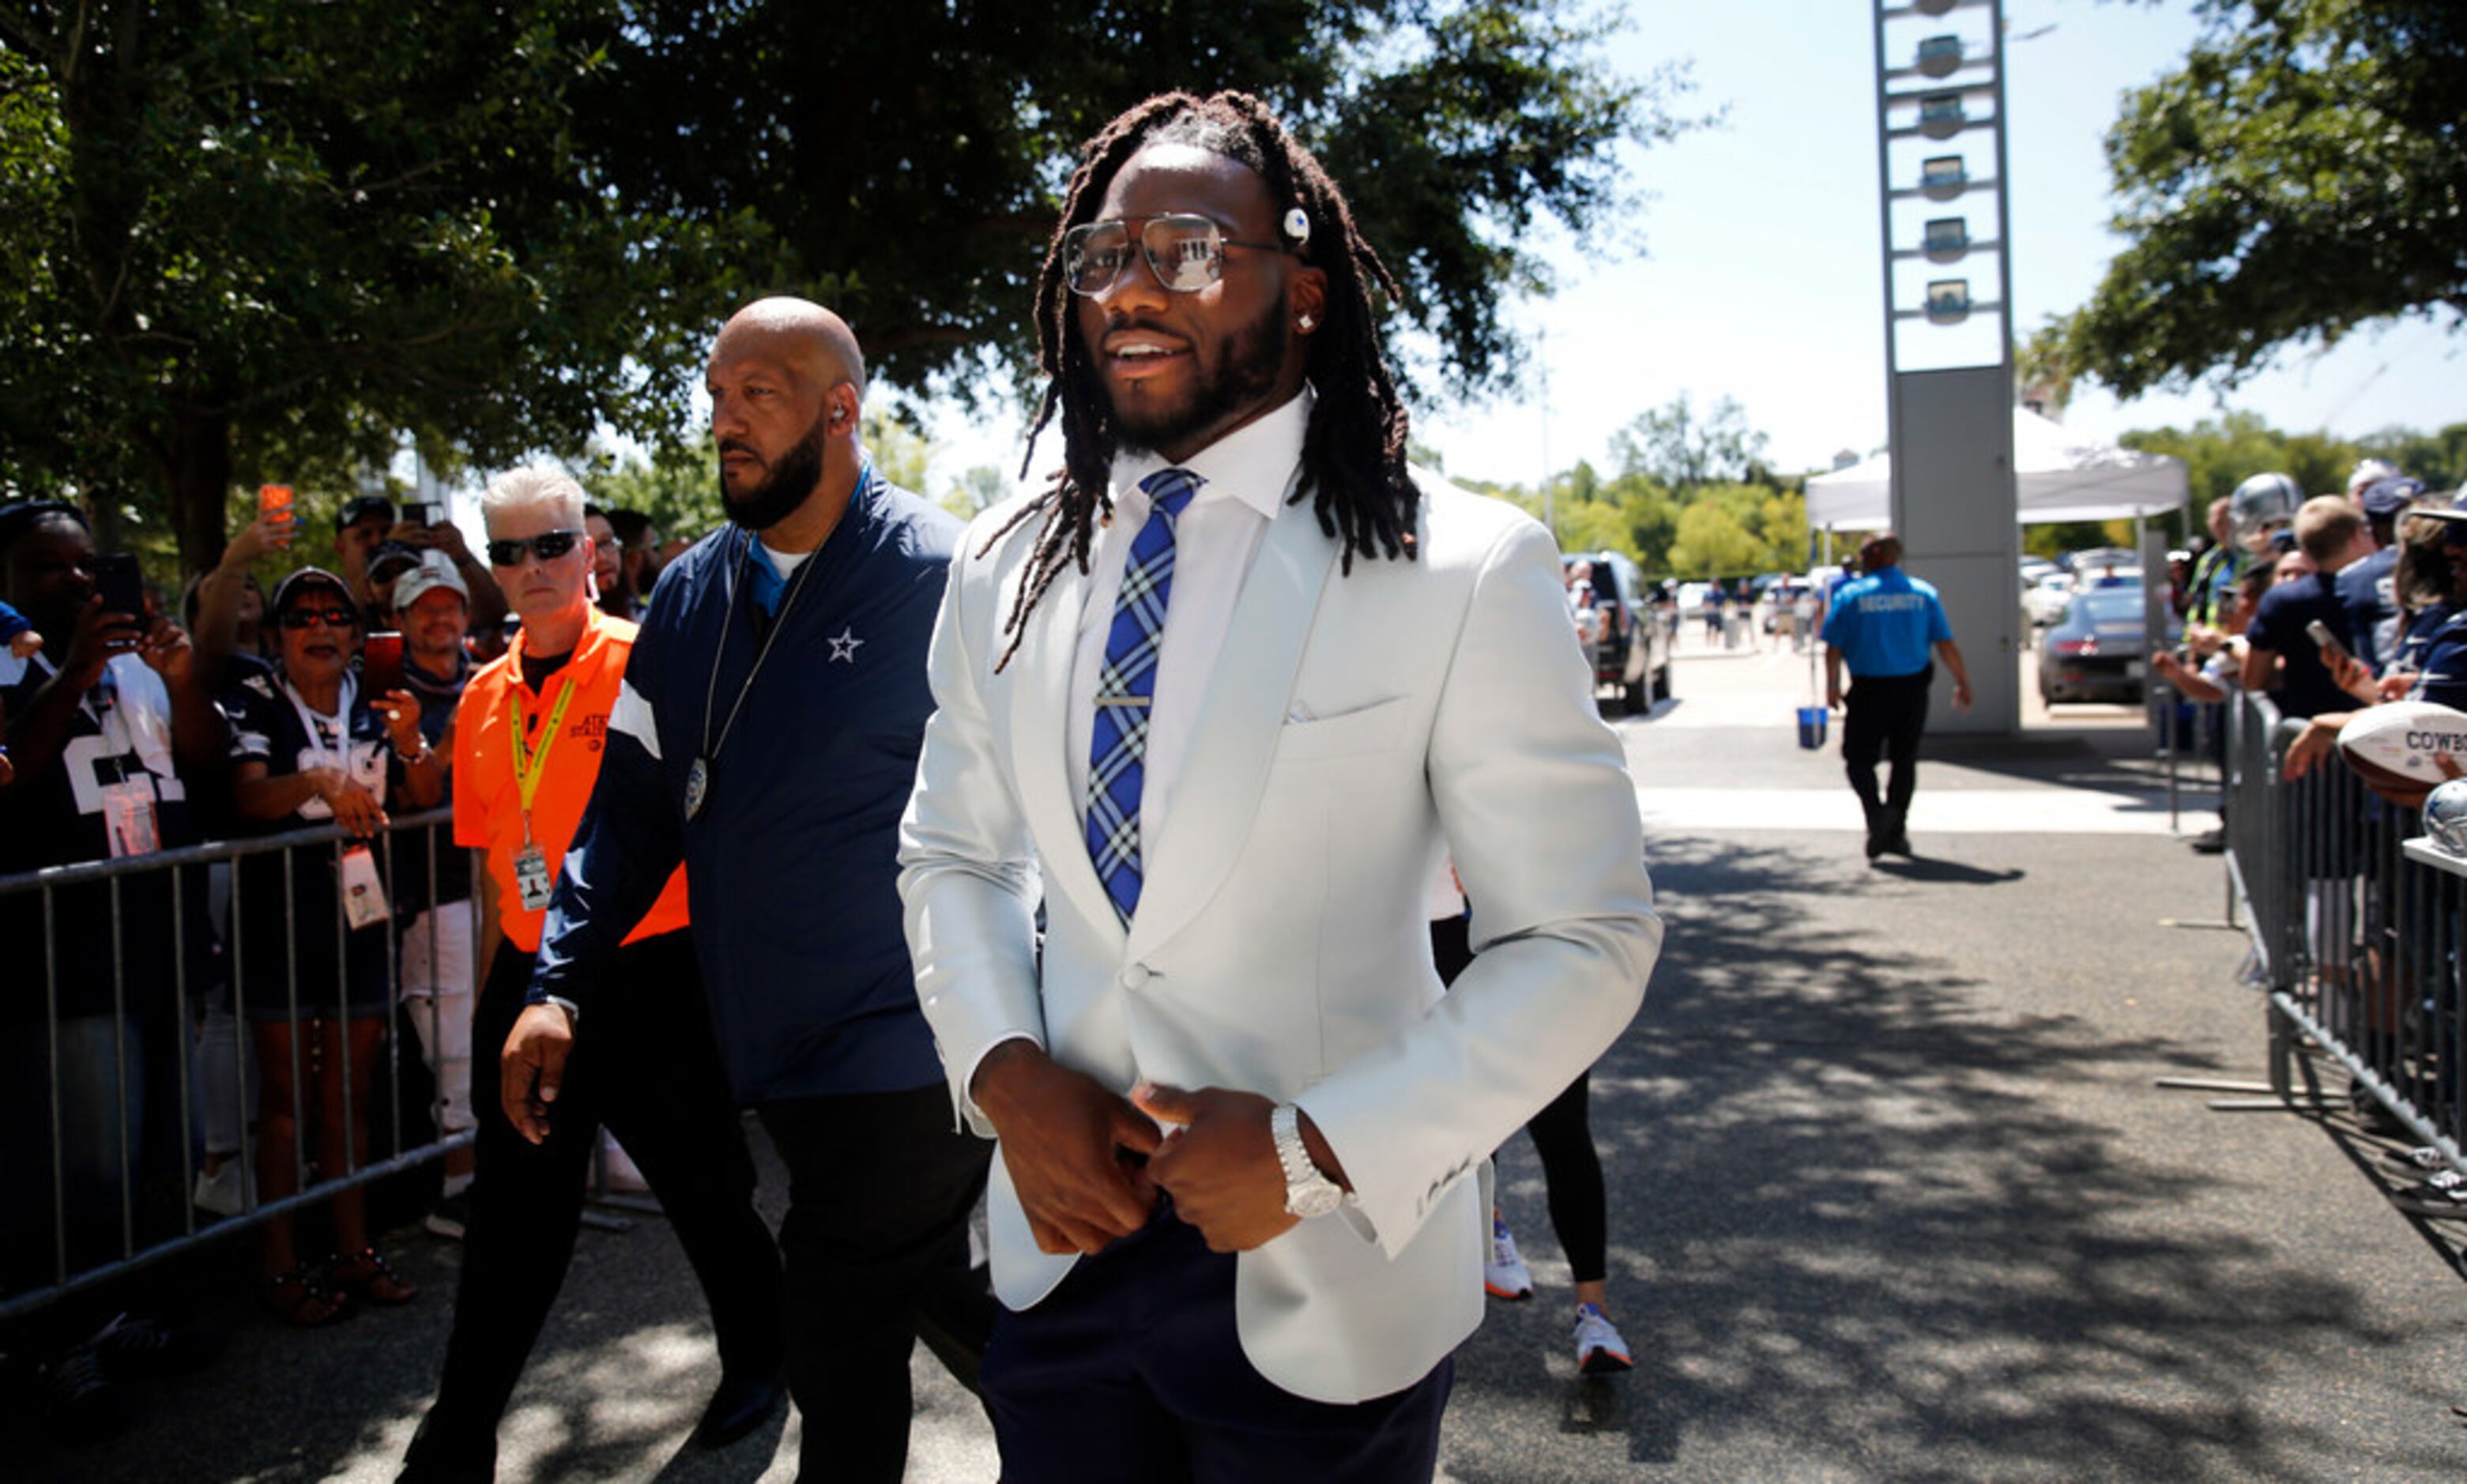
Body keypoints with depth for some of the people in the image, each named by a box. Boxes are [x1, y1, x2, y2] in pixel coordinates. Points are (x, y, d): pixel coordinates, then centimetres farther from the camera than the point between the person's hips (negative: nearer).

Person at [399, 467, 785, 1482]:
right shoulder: (486, 696, 9)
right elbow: (495, 855, 16)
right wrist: (493, 989, 16)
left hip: (648, 970, -5)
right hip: (531, 973, 5)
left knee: (700, 1186, 10)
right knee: (511, 1215, 10)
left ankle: (758, 1361, 34)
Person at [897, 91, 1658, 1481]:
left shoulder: (1464, 570, -12)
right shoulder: (1008, 563, 3)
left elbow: (1585, 940, -10)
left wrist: (1318, 1151, -16)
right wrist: (1007, 1073, -6)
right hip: (1064, 1230, 4)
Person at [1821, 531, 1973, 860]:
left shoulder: (1850, 595, -4)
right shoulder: (1924, 593, 3)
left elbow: (1833, 648, -5)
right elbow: (1946, 645, 0)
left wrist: (1832, 686, 6)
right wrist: (1963, 682, 9)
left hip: (1869, 689, -3)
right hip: (1913, 689, 3)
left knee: (1859, 758, 6)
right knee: (1904, 759, 13)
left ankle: (1876, 811, -19)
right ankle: (1896, 831, 13)